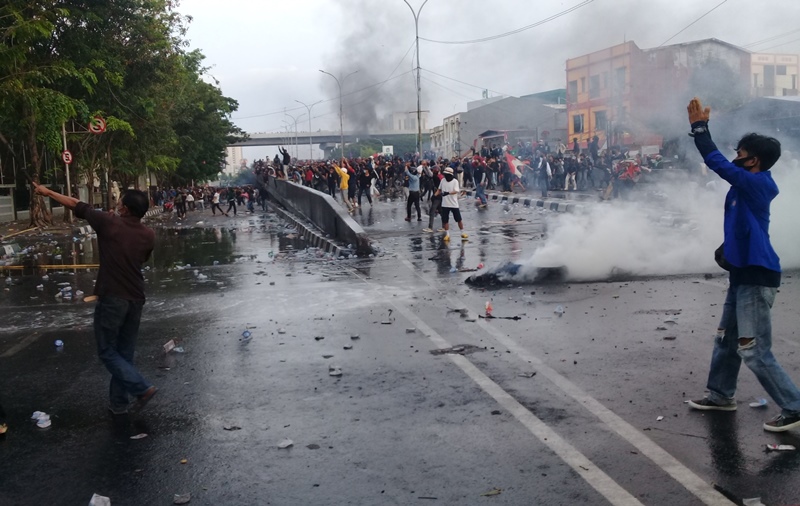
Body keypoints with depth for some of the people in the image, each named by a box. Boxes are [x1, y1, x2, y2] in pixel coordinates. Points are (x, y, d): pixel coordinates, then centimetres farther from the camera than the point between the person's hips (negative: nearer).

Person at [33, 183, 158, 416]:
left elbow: (77, 205, 2)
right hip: (136, 299, 5)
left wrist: (48, 192, 17)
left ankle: (142, 388, -7)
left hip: (111, 298, -5)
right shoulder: (148, 235, 1)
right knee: (124, 352, 14)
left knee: (107, 351, 6)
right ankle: (118, 402, 19)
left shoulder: (109, 223, -10)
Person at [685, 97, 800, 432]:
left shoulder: (757, 183, -18)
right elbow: (721, 163, 21)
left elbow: (717, 163, -22)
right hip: (743, 274, 10)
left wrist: (699, 126, -14)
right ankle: (721, 396, 32)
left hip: (756, 277, -10)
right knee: (726, 340, 19)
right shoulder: (748, 185, 9)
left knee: (754, 352, -7)